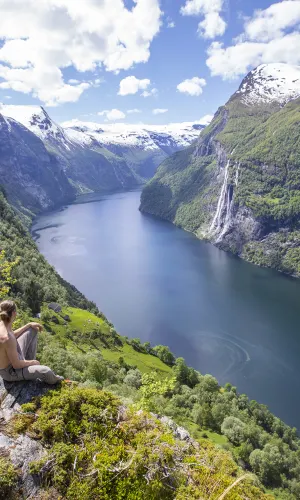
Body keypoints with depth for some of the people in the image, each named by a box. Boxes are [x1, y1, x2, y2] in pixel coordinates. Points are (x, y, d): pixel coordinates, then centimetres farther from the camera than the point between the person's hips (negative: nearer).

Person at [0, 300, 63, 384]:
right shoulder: (7, 339, -39)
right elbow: (16, 365, -28)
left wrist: (29, 325, 6)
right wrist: (32, 362, -10)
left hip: (10, 356, 9)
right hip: (11, 371, -9)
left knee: (33, 330, 11)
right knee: (45, 371, -23)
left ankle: (30, 366, 20)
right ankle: (53, 380, 19)